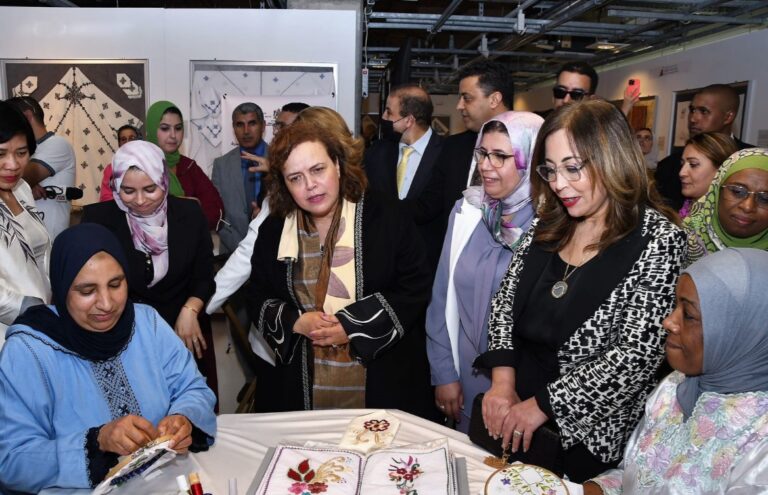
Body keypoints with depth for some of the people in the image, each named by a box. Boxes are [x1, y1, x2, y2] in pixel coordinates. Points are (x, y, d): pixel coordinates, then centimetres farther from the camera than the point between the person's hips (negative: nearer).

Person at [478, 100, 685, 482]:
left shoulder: (658, 240, -15)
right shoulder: (550, 225, 1)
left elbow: (637, 354, -20)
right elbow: (506, 299, 3)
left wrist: (541, 405, -18)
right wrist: (502, 381, -10)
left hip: (584, 435, -5)